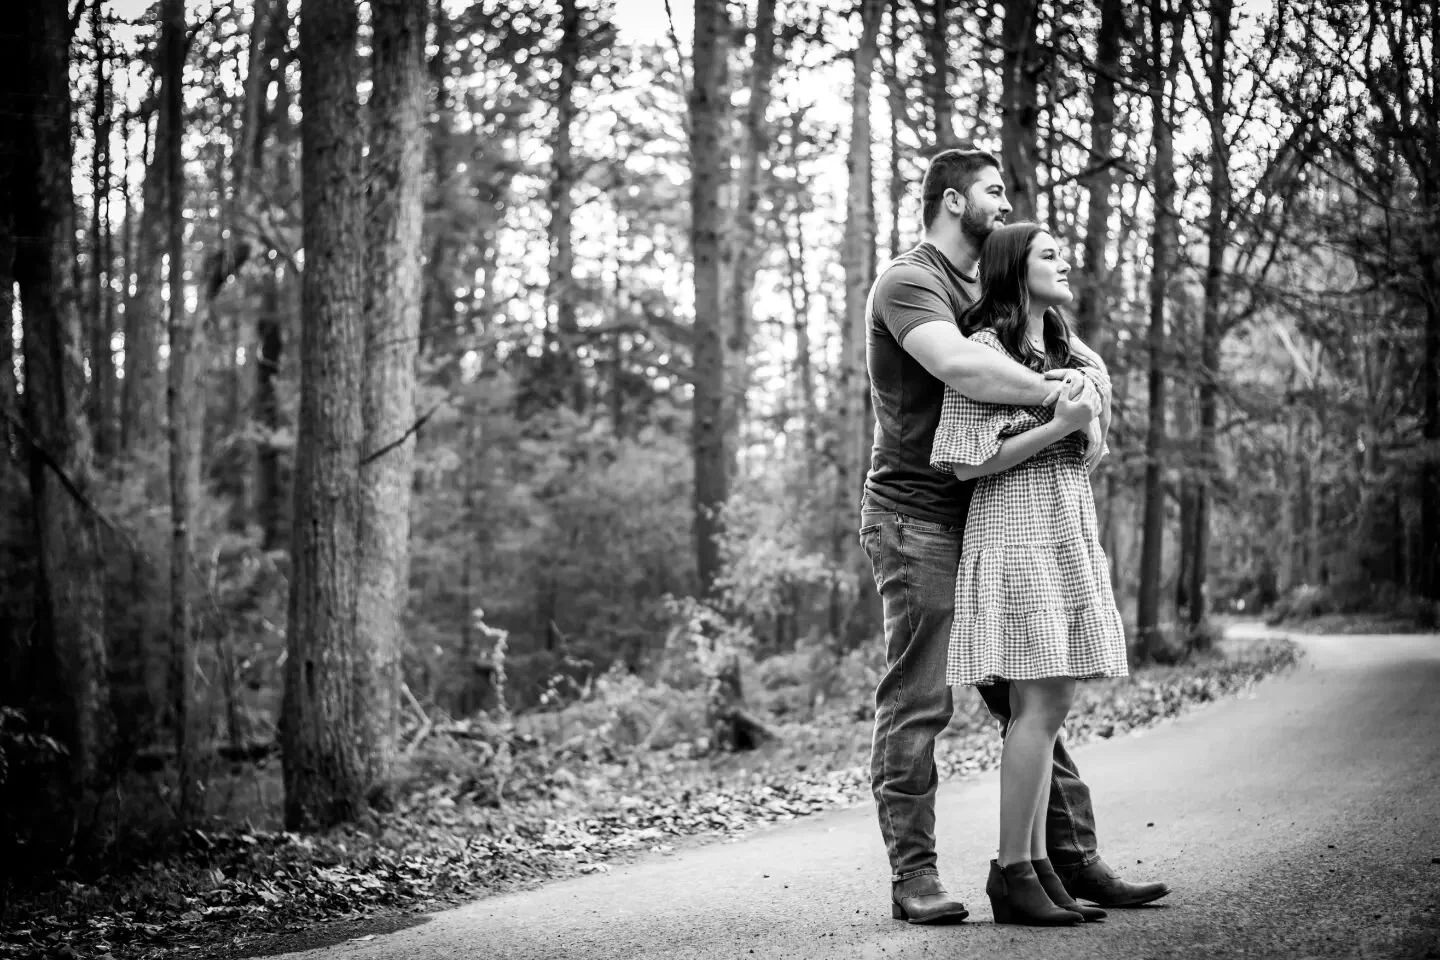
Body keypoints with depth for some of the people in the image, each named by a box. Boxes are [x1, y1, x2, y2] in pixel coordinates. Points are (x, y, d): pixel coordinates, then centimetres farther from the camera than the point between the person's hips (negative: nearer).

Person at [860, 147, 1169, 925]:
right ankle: (913, 876, 1)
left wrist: (1083, 397, -6)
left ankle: (1075, 859, 12)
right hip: (915, 517, -9)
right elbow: (961, 369, -29)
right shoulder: (908, 283, -10)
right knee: (916, 703, -5)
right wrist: (1057, 393, -19)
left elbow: (1070, 363, 17)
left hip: (980, 524, 9)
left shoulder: (979, 292, 20)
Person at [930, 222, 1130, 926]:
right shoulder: (981, 348, -7)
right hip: (1014, 530, -8)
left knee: (1047, 708, 6)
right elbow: (967, 461, -13)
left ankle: (1036, 866, 10)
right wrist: (1059, 426, -16)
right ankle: (1012, 873, -8)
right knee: (1039, 705, -12)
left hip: (1069, 530, 8)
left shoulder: (1063, 349, 18)